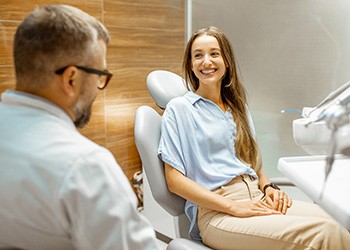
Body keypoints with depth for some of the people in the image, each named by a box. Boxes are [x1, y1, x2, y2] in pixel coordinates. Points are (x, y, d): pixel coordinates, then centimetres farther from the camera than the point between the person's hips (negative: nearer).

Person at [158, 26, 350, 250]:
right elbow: (174, 180, -5)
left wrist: (268, 187, 2)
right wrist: (233, 207, -13)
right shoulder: (179, 109, 2)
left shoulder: (238, 106, 21)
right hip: (215, 212, -6)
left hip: (256, 197, 6)